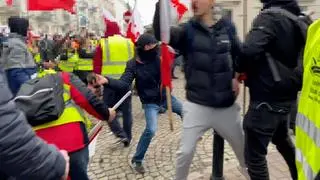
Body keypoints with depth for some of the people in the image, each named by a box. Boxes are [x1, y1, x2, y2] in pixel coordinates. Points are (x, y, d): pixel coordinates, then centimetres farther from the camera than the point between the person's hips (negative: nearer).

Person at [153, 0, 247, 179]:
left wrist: (236, 77, 2)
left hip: (226, 105, 3)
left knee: (243, 145, 22)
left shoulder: (227, 26, 0)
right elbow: (160, 32, -27)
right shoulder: (188, 30, -6)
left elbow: (239, 54, 15)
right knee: (186, 151, 2)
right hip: (197, 105, -2)